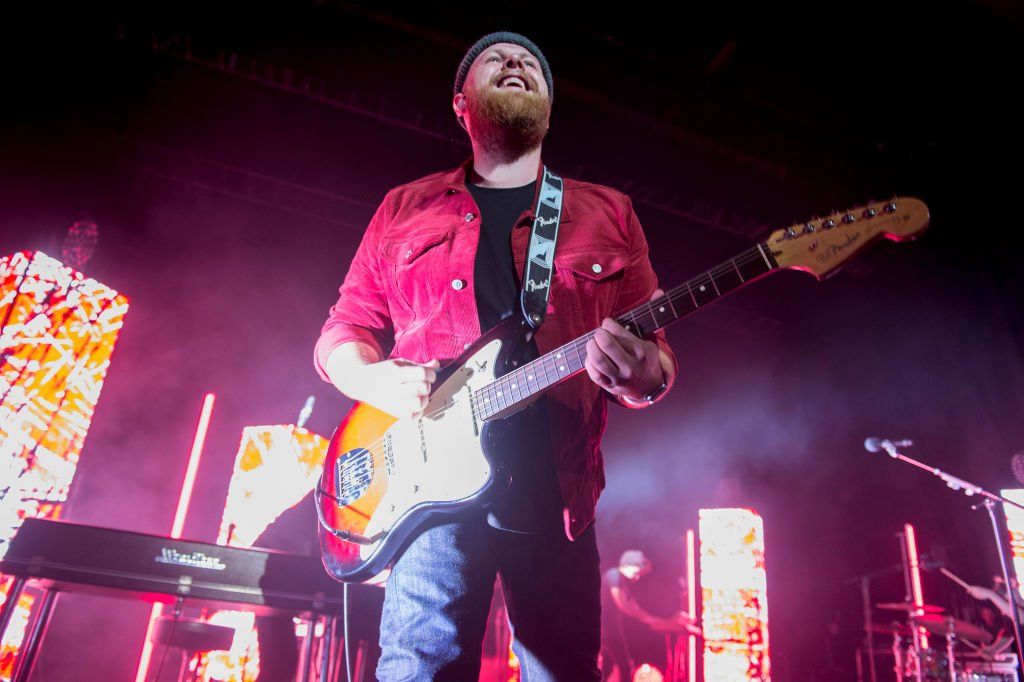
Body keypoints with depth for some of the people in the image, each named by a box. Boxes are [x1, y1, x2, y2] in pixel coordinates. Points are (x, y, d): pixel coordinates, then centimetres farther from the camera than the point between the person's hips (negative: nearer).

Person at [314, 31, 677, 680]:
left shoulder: (609, 213, 13)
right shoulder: (405, 208, 14)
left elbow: (657, 349, 10)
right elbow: (343, 330, 15)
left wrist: (645, 375, -15)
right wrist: (375, 378, -8)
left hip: (558, 496, 1)